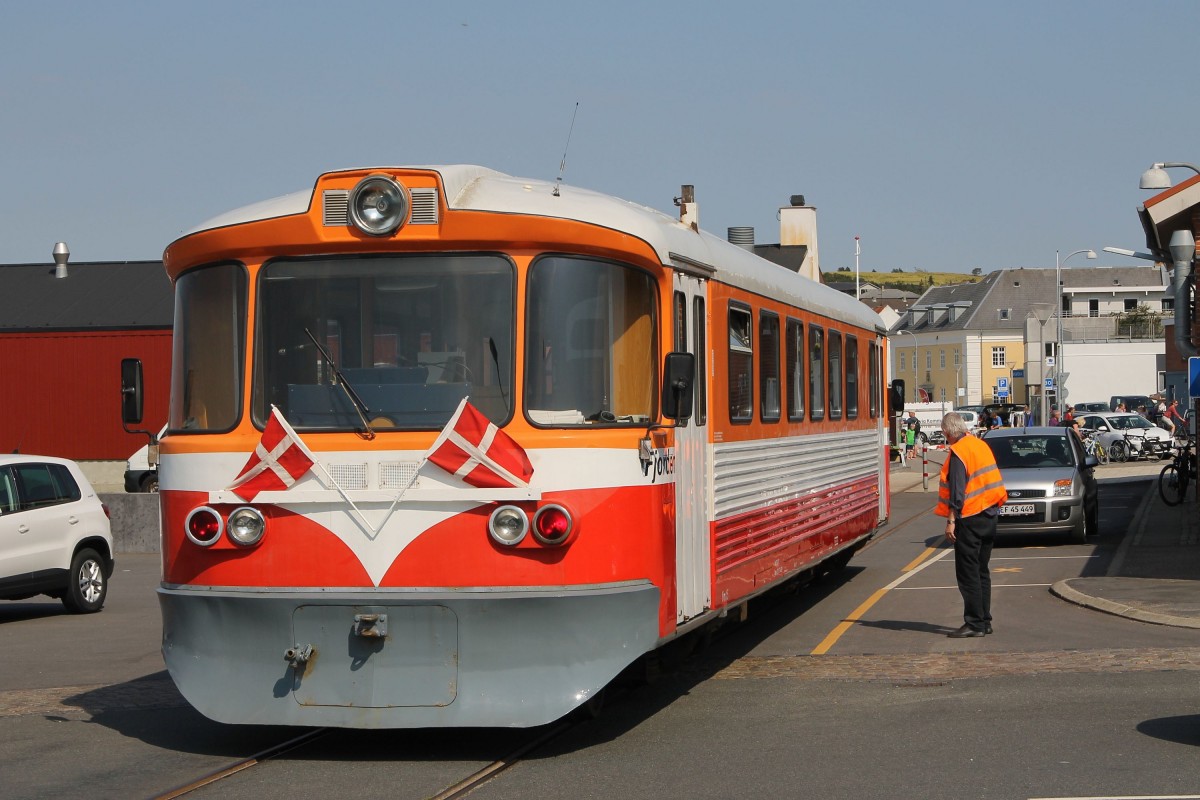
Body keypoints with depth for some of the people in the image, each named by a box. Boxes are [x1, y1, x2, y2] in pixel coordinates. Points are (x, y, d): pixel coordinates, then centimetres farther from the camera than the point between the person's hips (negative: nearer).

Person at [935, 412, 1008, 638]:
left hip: (970, 519, -8)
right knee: (982, 571, 14)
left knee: (968, 573, -5)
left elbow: (957, 490, -19)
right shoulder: (982, 445, 11)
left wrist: (951, 520, -18)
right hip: (989, 516, 8)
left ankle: (974, 623, -6)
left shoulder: (958, 452, -14)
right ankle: (984, 621, 16)